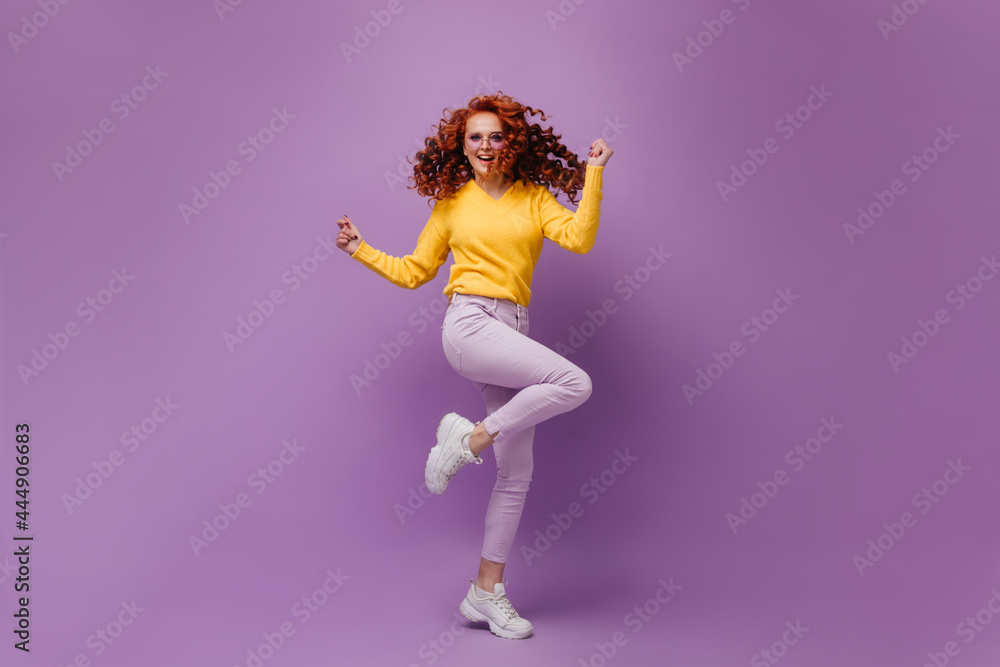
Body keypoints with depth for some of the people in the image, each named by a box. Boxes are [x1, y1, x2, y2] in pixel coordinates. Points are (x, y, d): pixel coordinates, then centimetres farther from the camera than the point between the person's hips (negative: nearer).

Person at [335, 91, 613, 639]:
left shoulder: (534, 198, 12)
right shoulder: (451, 203, 10)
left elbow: (580, 238, -5)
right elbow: (413, 271, 18)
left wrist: (594, 175, -7)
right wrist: (360, 250, 14)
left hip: (511, 332, 4)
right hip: (469, 323, -4)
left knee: (517, 473, 3)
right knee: (575, 382, -26)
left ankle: (487, 591, 15)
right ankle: (469, 438, -12)